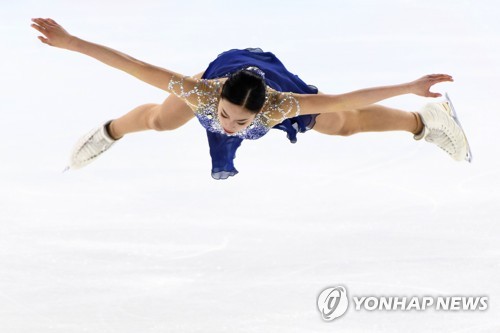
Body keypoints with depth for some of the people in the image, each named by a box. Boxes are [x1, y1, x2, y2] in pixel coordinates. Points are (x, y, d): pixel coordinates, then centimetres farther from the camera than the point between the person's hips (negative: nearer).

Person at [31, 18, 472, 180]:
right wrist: (71, 42, -46)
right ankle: (108, 133, 51)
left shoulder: (277, 105, -47)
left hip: (273, 76, -1)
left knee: (348, 124, 9)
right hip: (223, 66, 1)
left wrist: (410, 87, -46)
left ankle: (428, 120, 33)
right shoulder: (202, 91, -45)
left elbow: (344, 101, -46)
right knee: (157, 120, 16)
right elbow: (135, 65, -45)